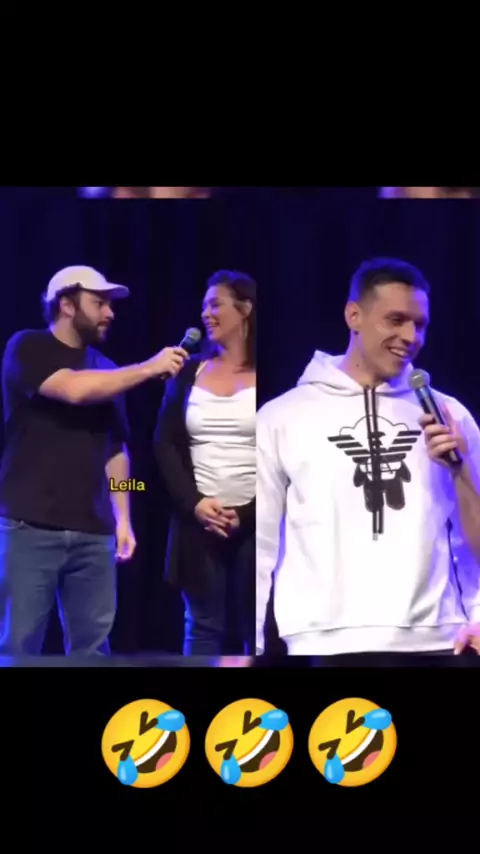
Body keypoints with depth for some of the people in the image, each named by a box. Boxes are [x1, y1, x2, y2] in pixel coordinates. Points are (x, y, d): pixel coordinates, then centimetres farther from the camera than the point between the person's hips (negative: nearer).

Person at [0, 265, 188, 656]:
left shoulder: (105, 371, 16)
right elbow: (74, 389, -18)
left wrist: (123, 518, 9)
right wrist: (150, 368, -13)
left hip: (93, 532, 5)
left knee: (92, 646, 4)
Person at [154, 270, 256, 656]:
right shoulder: (189, 372, 11)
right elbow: (166, 446, 7)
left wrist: (248, 513, -11)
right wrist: (193, 503, -8)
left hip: (255, 523, -3)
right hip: (198, 521, 3)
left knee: (253, 631, 1)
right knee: (204, 628, 6)